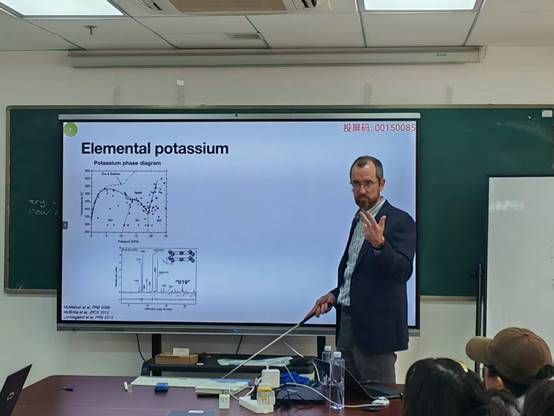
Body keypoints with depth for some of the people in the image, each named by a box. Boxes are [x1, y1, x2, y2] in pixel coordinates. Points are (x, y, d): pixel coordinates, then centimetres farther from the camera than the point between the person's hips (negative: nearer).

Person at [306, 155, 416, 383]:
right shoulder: (360, 219, 15)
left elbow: (403, 271, -23)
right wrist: (335, 295, 10)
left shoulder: (400, 221, -11)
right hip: (348, 322, 8)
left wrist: (379, 243, -38)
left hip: (376, 328, -8)